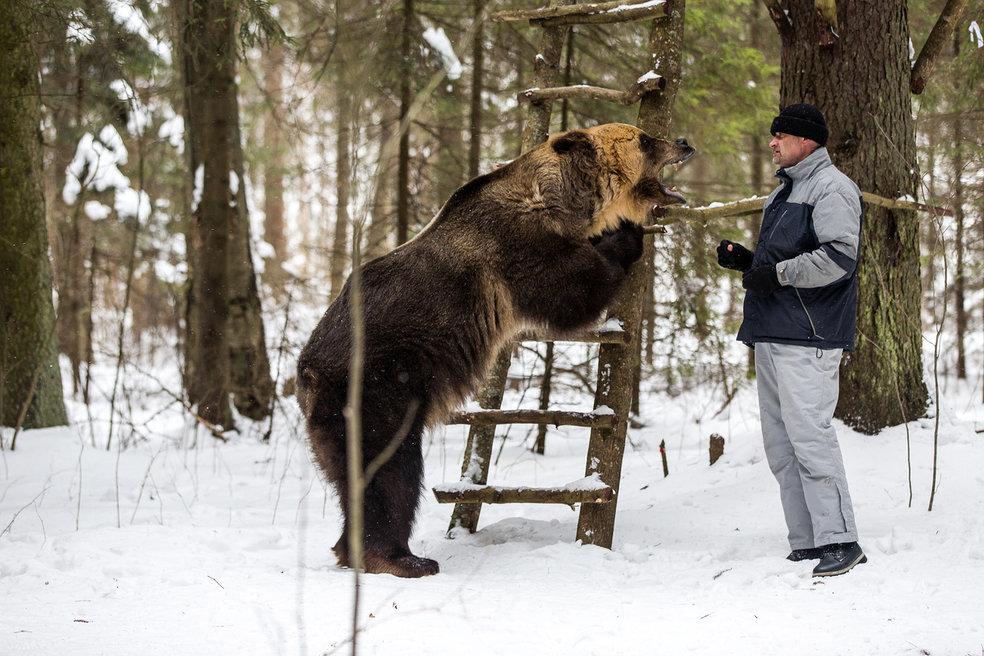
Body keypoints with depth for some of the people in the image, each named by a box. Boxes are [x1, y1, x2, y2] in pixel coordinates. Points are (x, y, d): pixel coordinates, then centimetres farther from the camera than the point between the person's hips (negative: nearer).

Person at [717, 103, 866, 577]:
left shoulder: (831, 188, -8)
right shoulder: (784, 190, 23)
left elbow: (839, 256, -20)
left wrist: (775, 274, -18)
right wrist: (746, 261, 11)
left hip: (808, 338, -10)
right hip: (772, 334, 10)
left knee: (808, 435, -15)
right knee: (781, 444, 8)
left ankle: (840, 541, -12)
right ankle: (806, 545, 10)